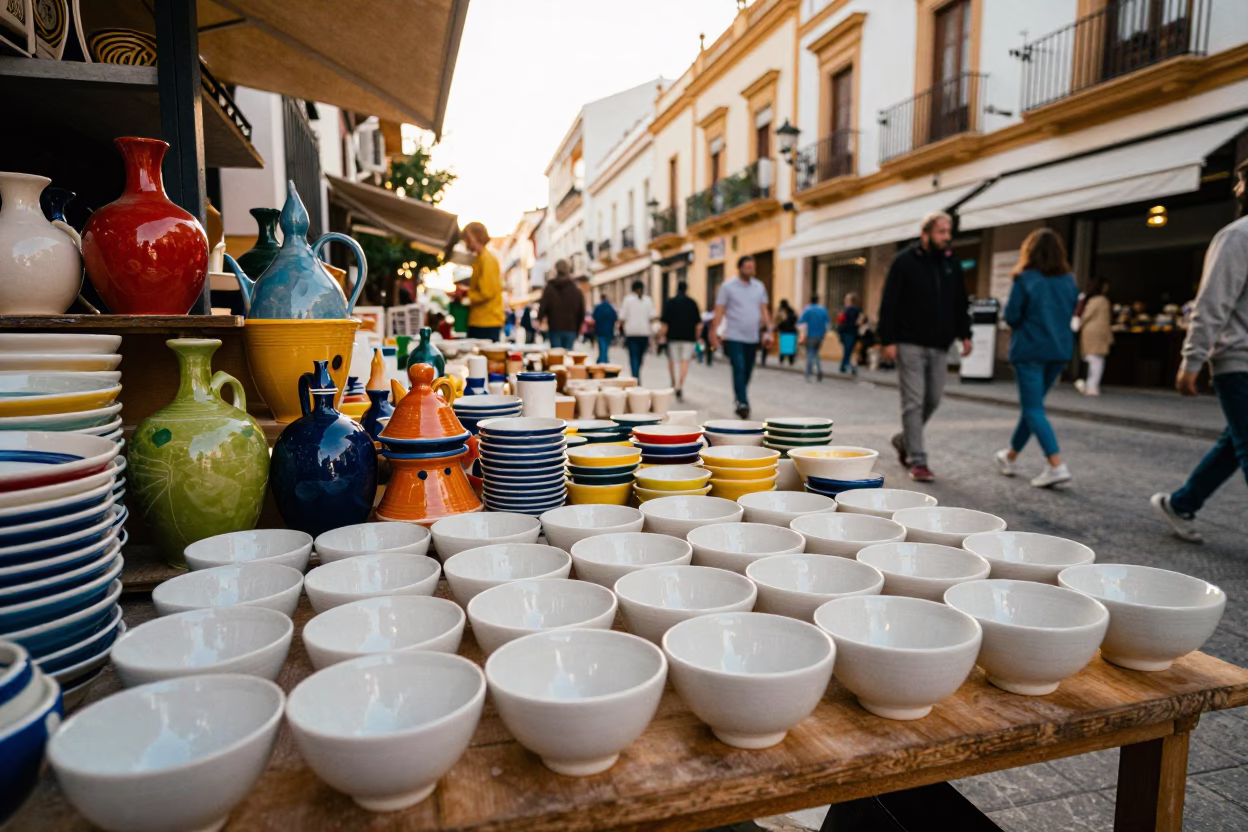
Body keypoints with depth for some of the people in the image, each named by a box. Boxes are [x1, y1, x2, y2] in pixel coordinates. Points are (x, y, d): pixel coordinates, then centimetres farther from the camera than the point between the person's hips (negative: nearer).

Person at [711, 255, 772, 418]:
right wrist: (714, 332, -9)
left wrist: (768, 331, 4)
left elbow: (764, 310, 12)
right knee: (739, 369, -16)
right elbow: (719, 311, -3)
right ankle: (743, 403, -19)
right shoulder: (728, 287, -2)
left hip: (752, 338, 5)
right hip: (734, 337, -4)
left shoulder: (759, 287, 11)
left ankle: (740, 403, 21)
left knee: (747, 372, 9)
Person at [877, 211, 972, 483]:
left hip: (940, 347, 6)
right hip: (910, 345, -5)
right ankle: (917, 461, -1)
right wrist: (888, 340, -14)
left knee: (932, 400, 9)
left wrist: (964, 334, 9)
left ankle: (904, 440, 32)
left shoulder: (952, 264, 12)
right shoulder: (905, 261, -4)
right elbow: (889, 304, -8)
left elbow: (960, 303, 18)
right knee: (914, 402, -6)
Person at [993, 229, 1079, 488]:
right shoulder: (1069, 281, 6)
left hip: (1030, 350, -6)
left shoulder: (1025, 279, -9)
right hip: (1060, 350, 6)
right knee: (1032, 405, 18)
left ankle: (1057, 465, -17)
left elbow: (1011, 316, -9)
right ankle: (1011, 456, 32)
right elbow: (1071, 314, 13)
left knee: (1034, 409, -4)